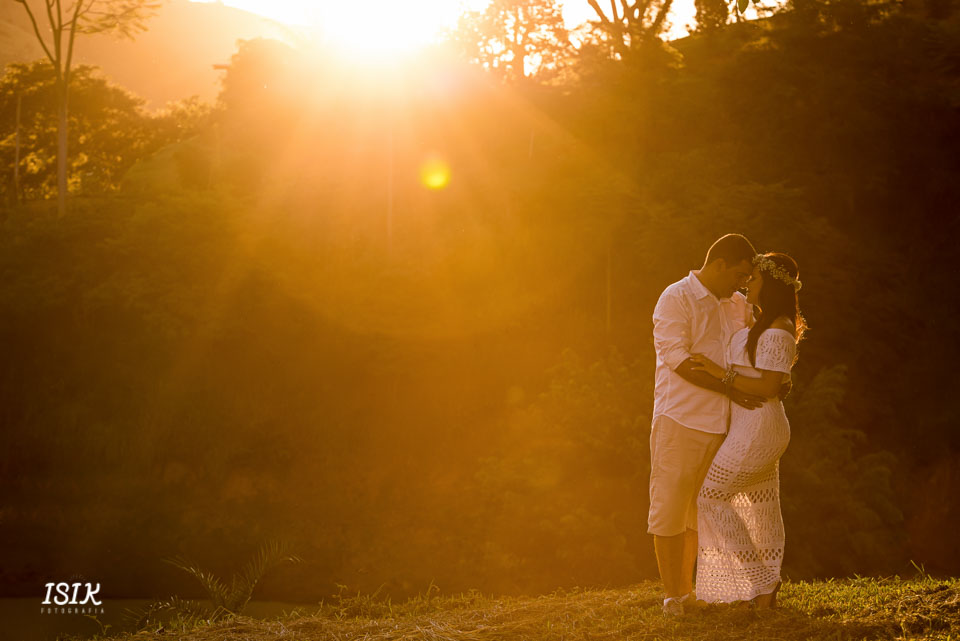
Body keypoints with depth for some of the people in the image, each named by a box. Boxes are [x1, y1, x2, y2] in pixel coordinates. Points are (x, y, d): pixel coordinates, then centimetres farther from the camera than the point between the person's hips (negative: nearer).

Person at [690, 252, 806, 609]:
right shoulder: (767, 326, 13)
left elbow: (768, 387, -24)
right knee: (759, 509, 12)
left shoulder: (777, 332, -19)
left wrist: (721, 373, -23)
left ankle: (759, 579, -5)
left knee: (711, 496, -6)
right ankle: (766, 593, 16)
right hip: (755, 427, 10)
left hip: (757, 428, -10)